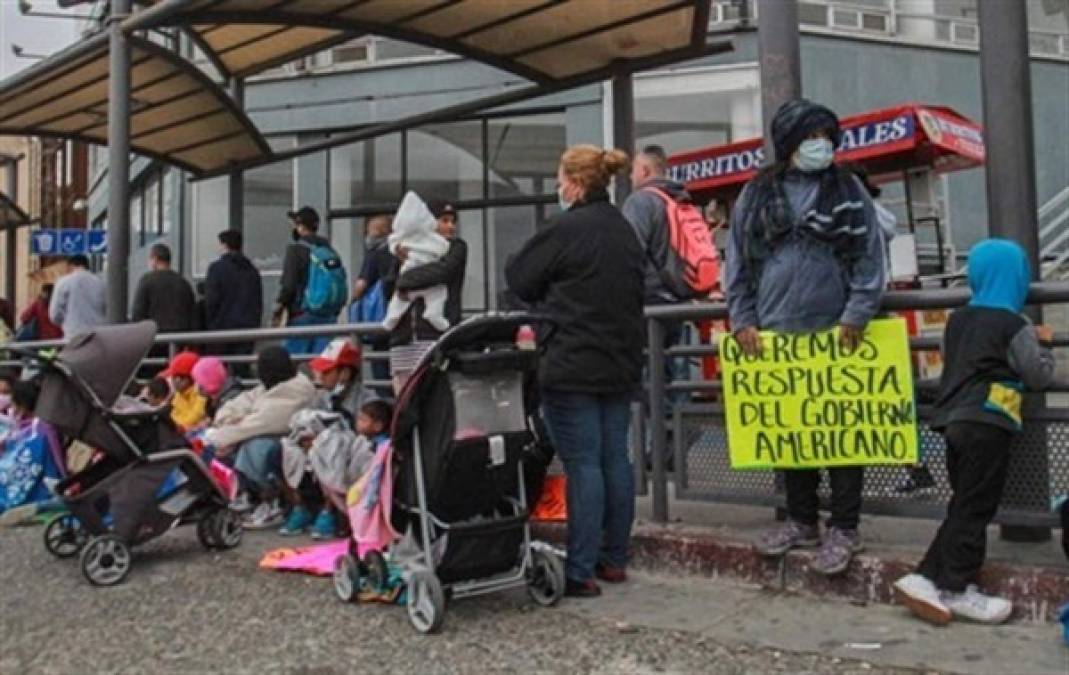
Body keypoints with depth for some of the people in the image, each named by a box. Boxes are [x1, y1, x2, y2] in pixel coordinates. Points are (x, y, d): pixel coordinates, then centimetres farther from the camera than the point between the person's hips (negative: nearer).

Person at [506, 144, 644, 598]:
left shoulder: (565, 229, -12)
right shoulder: (624, 230, 14)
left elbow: (518, 279, -4)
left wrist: (546, 303, 16)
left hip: (572, 365, -8)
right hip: (621, 362, 8)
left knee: (581, 464, -6)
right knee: (615, 458, 12)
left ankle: (580, 572, -1)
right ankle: (614, 559, 22)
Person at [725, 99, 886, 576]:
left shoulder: (848, 190, 6)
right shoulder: (756, 196, 9)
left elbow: (870, 257, 1)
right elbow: (738, 263, 10)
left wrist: (857, 313, -9)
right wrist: (742, 319, 2)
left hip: (837, 335, -2)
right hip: (776, 336, 2)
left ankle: (844, 528, 13)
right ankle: (802, 521, 24)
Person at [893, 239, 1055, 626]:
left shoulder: (959, 320, 13)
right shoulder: (1014, 327, -8)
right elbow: (1039, 376, -2)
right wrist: (1041, 346, 18)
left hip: (953, 421, 7)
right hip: (987, 425, -7)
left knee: (963, 507, 12)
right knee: (974, 509, -1)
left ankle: (925, 580, 8)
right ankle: (956, 590, 4)